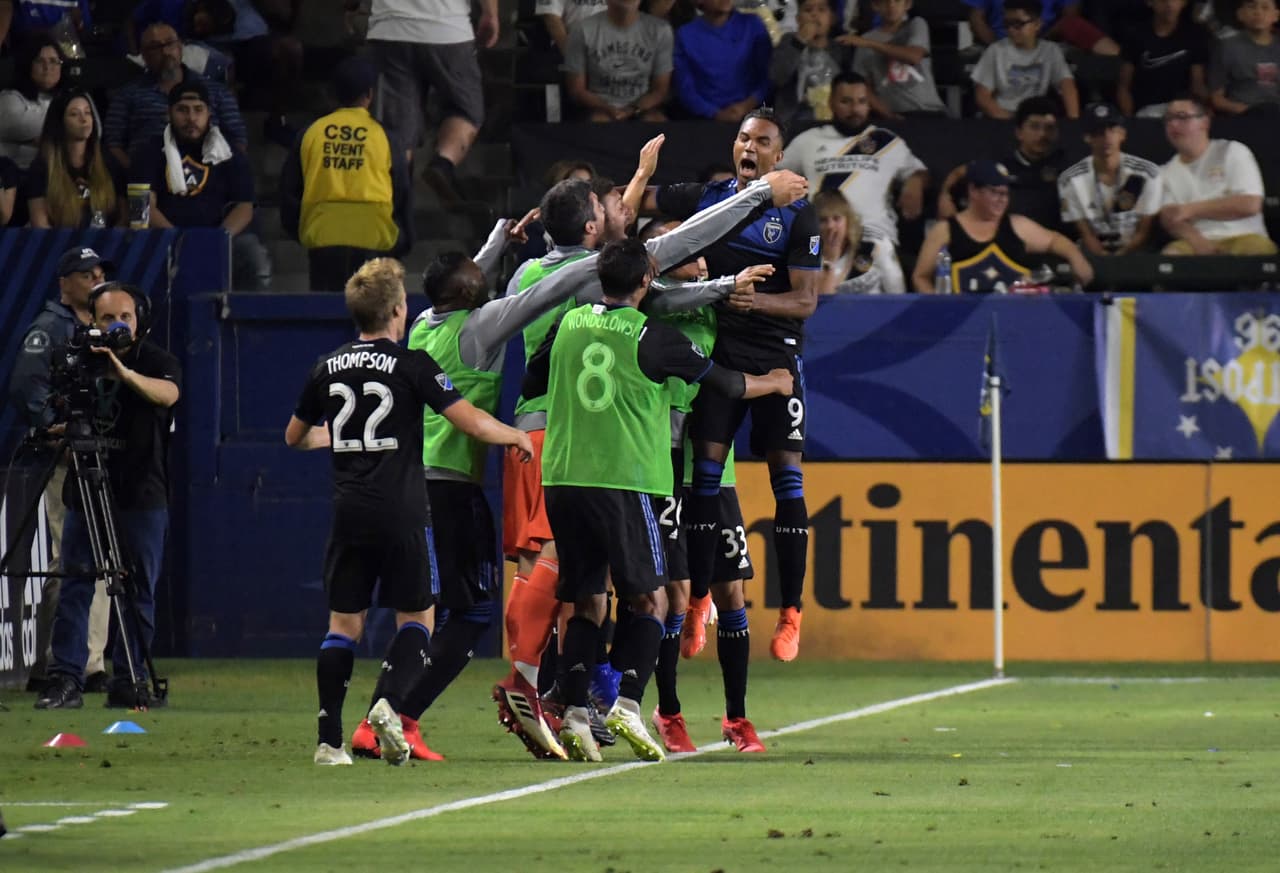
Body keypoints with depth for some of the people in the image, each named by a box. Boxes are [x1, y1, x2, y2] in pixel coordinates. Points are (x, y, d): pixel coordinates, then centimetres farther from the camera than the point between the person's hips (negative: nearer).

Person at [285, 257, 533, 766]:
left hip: (349, 512, 3)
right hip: (401, 513, -3)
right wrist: (516, 437, 12)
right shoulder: (411, 366, -5)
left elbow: (294, 437, 22)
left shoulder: (328, 369, 8)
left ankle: (330, 739, 0)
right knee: (414, 618, 7)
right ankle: (389, 702, -17)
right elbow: (473, 423, -7)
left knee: (344, 623, 7)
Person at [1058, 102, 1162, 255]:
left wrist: (1121, 257, -14)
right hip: (1093, 258, 0)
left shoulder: (1147, 173, -1)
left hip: (1134, 255, 0)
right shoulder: (1070, 180, 0)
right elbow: (1086, 235, 0)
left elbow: (1144, 231, 0)